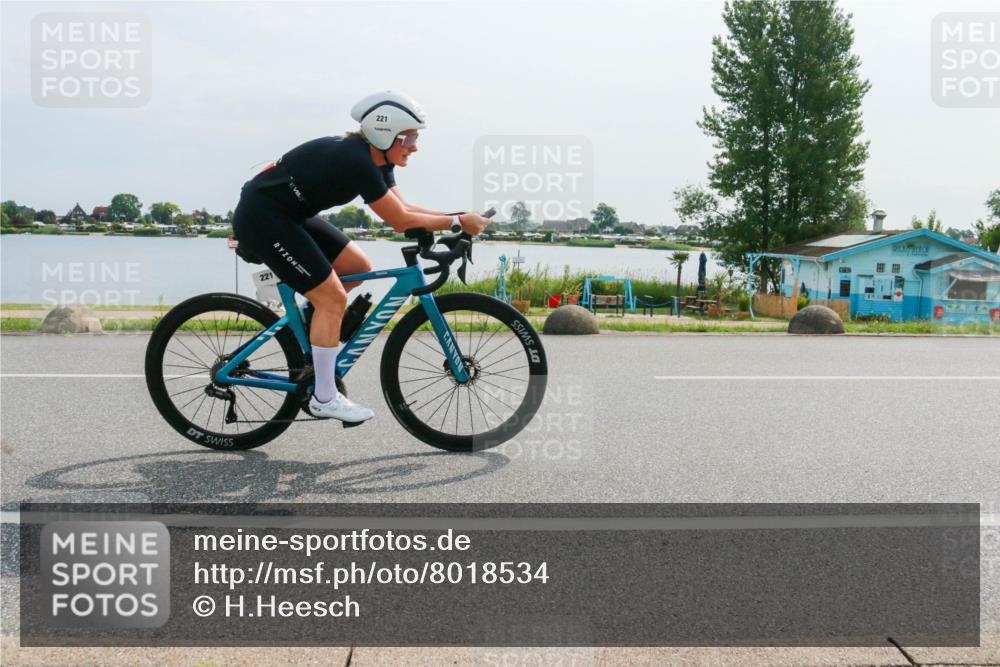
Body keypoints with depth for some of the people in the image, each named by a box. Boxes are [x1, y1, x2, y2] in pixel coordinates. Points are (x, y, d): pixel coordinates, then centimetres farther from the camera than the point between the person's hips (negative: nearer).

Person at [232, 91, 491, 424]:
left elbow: (403, 208, 4)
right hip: (260, 217, -10)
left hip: (288, 214, 10)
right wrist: (458, 222, -17)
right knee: (332, 297, -11)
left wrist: (458, 218, -6)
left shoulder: (374, 158, 2)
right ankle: (324, 398, -2)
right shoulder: (356, 161, -26)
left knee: (358, 267, 7)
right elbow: (401, 221, -23)